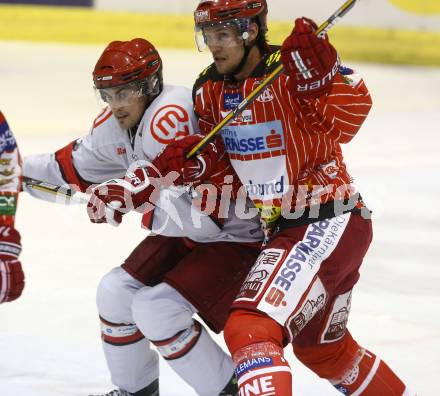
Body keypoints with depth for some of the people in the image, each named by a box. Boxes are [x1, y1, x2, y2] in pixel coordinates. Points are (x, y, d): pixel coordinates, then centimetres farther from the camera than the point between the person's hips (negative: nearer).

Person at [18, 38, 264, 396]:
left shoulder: (172, 121, -30)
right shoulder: (116, 124, -2)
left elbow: (207, 213, -39)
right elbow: (74, 169, 15)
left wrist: (145, 196, -49)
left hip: (234, 235, -10)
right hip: (184, 231, 10)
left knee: (156, 309, -18)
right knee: (116, 293, 9)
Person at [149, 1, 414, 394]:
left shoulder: (290, 69, -20)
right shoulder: (209, 88, 4)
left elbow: (345, 122, -32)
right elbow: (222, 166, 14)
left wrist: (321, 76, -48)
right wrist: (192, 159, -7)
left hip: (329, 225, -10)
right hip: (284, 228, 10)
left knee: (250, 331, -24)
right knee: (321, 348, 28)